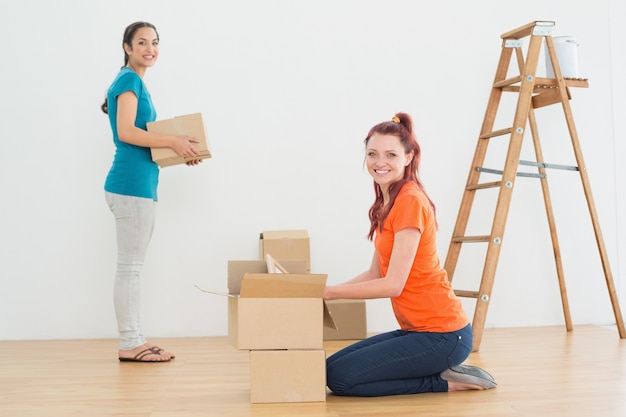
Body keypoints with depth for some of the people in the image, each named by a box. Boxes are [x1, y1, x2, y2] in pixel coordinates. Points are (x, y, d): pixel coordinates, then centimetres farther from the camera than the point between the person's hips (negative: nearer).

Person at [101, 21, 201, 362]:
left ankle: (134, 341, 18)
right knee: (129, 267, -5)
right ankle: (129, 345, 3)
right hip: (131, 184, -10)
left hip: (139, 184, 10)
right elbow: (126, 132, -19)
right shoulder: (129, 79, -7)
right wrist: (173, 141, -14)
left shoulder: (136, 82, 21)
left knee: (132, 267, 11)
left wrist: (178, 152, 11)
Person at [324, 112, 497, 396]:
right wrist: (324, 291, 2)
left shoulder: (410, 201, -19)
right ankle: (442, 370, 11)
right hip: (417, 329, 9)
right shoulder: (386, 203, 10)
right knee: (330, 366, 9)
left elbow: (393, 284, -21)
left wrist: (330, 292, -13)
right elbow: (376, 273, 12)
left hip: (442, 335, -9)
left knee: (340, 378, -12)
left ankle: (446, 381, -1)